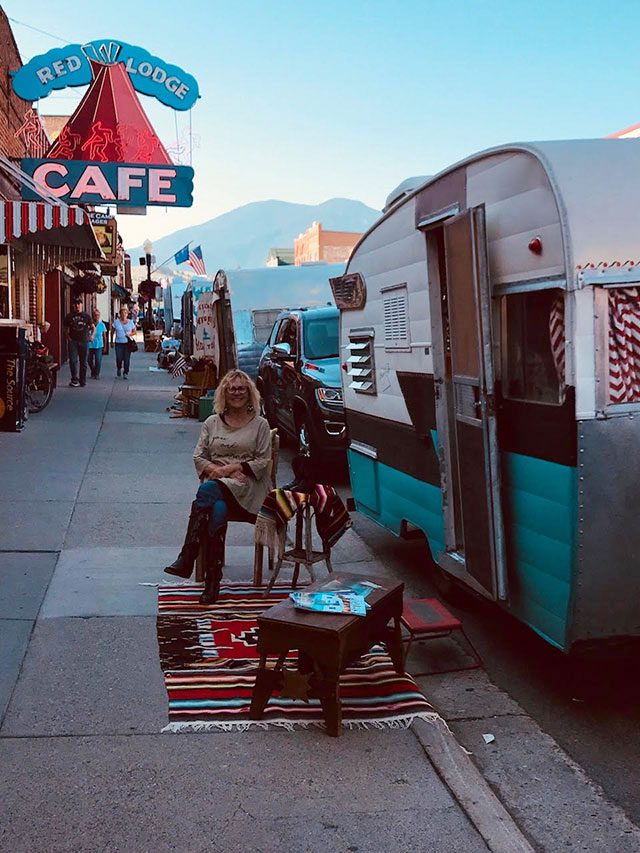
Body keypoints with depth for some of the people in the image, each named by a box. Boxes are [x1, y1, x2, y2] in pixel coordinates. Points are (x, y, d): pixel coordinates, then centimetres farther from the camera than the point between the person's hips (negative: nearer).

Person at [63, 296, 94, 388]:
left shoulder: (86, 316, 4)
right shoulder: (69, 316, 6)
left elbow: (93, 327, 14)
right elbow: (66, 328, 17)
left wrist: (91, 335, 1)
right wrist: (68, 337, 4)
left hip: (83, 341, 0)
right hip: (73, 341, 0)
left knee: (83, 362, 7)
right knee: (72, 360, -11)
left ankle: (82, 381, 16)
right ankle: (74, 380, -5)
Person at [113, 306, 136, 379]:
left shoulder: (130, 322, 6)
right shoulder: (116, 322, 4)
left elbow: (134, 332, 12)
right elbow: (113, 331, 10)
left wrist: (130, 334, -9)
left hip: (127, 343, 0)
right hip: (119, 343, 0)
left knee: (126, 359, -2)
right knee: (119, 358, -3)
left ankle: (125, 373, 9)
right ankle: (119, 368, 29)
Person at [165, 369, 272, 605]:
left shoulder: (260, 425, 14)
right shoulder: (212, 423, 22)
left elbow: (263, 462, 4)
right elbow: (198, 457, 15)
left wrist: (231, 468, -9)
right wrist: (216, 469, -7)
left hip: (246, 486, -3)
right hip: (216, 483, 3)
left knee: (208, 490, -36)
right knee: (218, 510, -36)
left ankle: (186, 559, -41)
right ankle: (213, 583, -39)